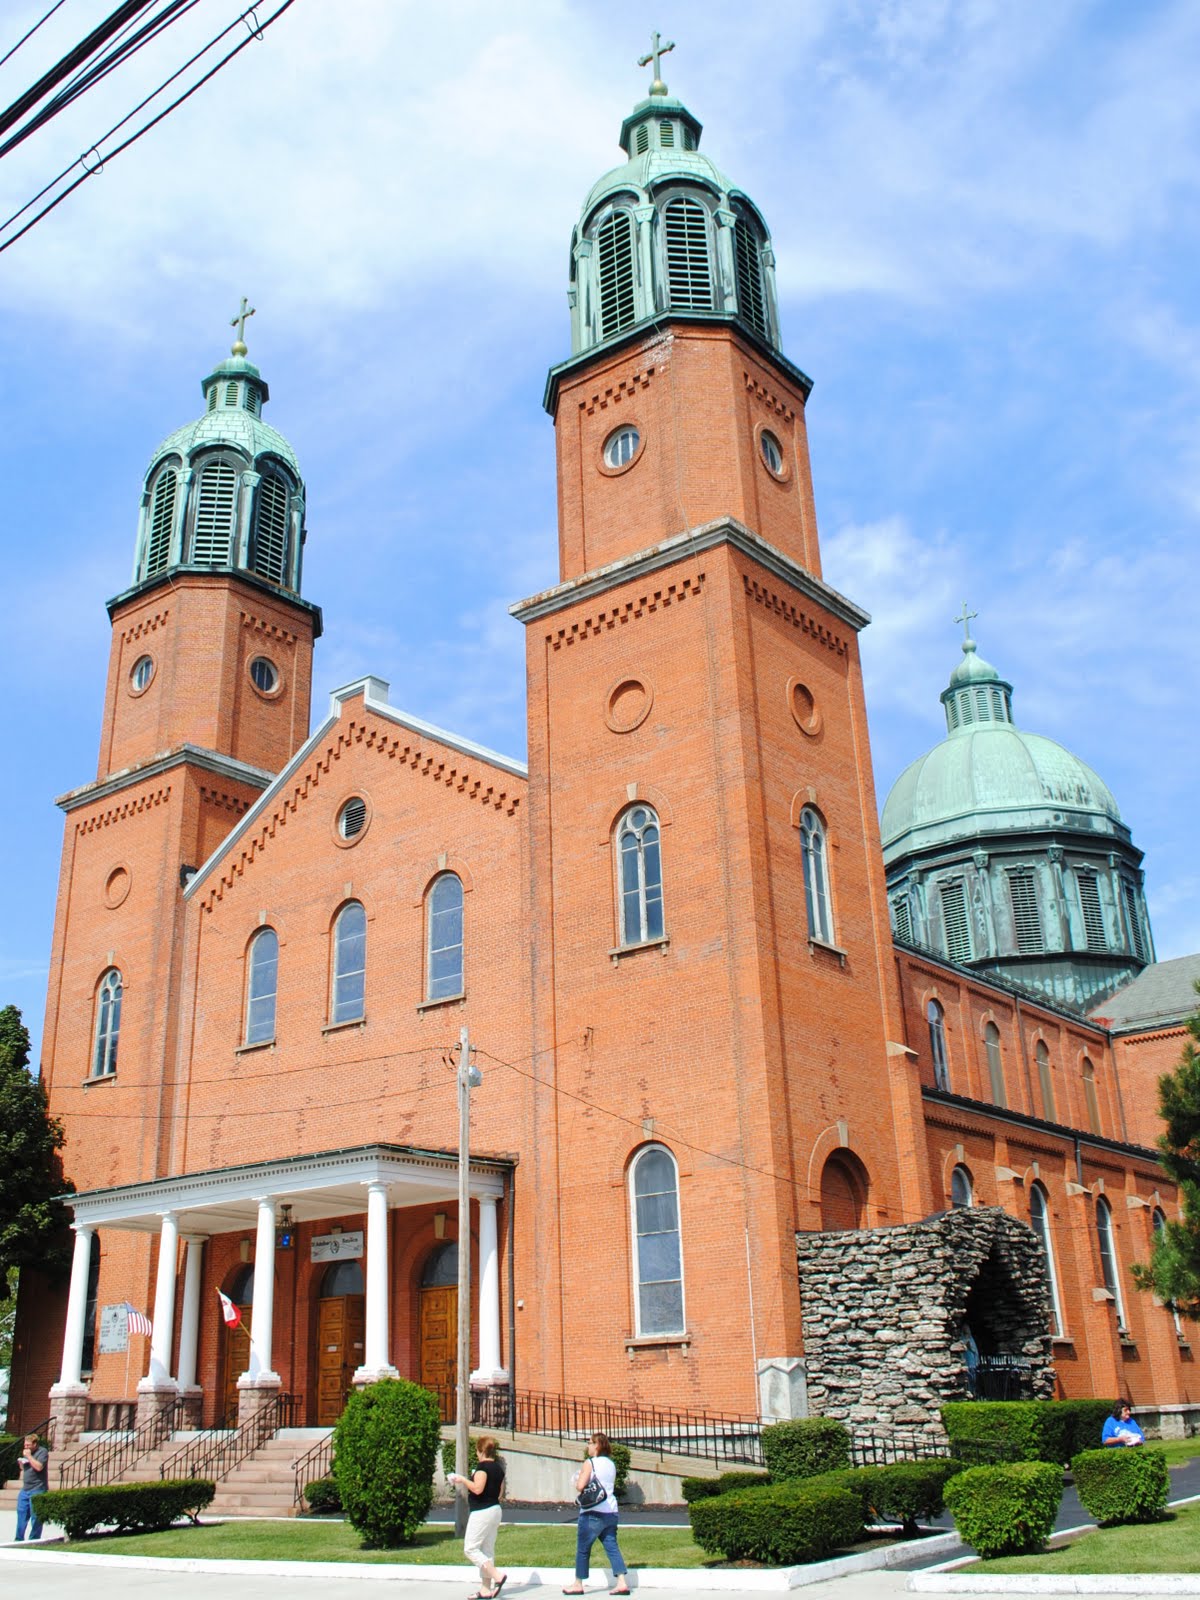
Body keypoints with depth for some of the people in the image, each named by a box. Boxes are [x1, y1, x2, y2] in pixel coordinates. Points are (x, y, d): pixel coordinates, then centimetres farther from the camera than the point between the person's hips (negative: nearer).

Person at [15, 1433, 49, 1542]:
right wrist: (21, 1463, 3)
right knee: (21, 1514, 8)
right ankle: (19, 1539, 16)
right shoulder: (27, 1452, 16)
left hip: (37, 1490, -8)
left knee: (35, 1517, -3)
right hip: (25, 1489, 8)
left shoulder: (42, 1452, -8)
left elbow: (39, 1467, -21)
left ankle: (34, 1540, 5)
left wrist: (29, 1456, -17)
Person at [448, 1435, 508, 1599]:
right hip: (495, 1510, 9)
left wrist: (462, 1479, -11)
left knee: (470, 1548, -4)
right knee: (487, 1550, 12)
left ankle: (497, 1576, -14)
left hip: (482, 1511, -9)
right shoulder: (498, 1467, 11)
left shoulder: (483, 1466, -15)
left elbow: (477, 1488, -25)